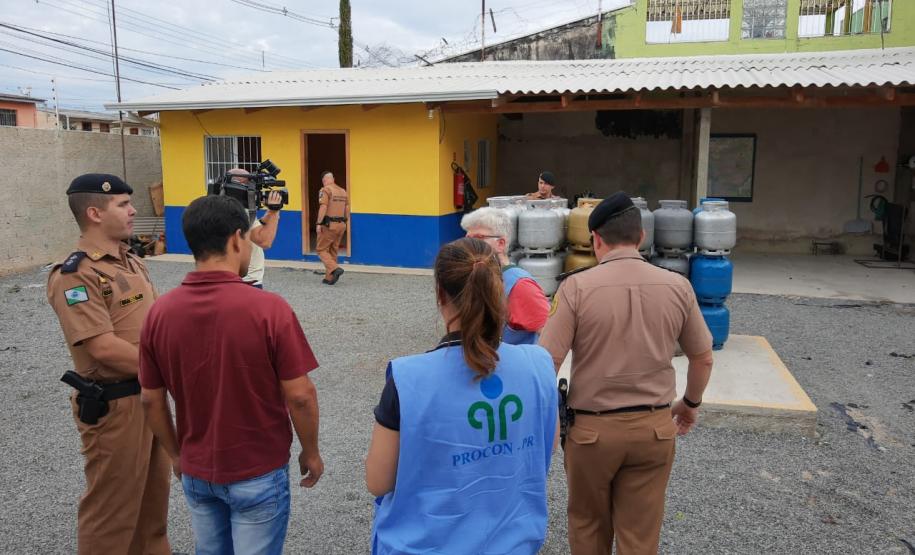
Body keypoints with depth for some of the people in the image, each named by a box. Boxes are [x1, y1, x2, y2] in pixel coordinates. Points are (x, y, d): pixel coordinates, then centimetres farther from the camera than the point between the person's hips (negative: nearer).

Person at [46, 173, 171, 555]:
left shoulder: (131, 262, 9)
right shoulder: (75, 275, -18)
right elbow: (104, 348, -25)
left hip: (149, 394, 9)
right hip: (113, 405, -8)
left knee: (154, 490, 23)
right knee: (113, 502, 7)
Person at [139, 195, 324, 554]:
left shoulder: (160, 311, -9)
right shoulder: (268, 308, -22)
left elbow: (151, 400, 0)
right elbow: (299, 396, -18)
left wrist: (176, 455, 15)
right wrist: (311, 453, -1)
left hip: (196, 472, 4)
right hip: (258, 473, -4)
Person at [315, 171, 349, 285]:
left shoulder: (325, 190, -8)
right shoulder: (343, 191, 12)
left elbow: (323, 207, -17)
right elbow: (347, 209, 12)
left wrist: (319, 223, -14)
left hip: (329, 224, -7)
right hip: (341, 225, 7)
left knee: (322, 250, 3)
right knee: (333, 251, 15)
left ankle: (335, 269, -17)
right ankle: (329, 278, 16)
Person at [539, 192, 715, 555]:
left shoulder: (577, 287, -14)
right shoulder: (677, 286, -4)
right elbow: (703, 358, 7)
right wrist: (691, 404, 25)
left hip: (592, 427, -2)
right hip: (655, 428, 2)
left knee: (588, 525, 22)